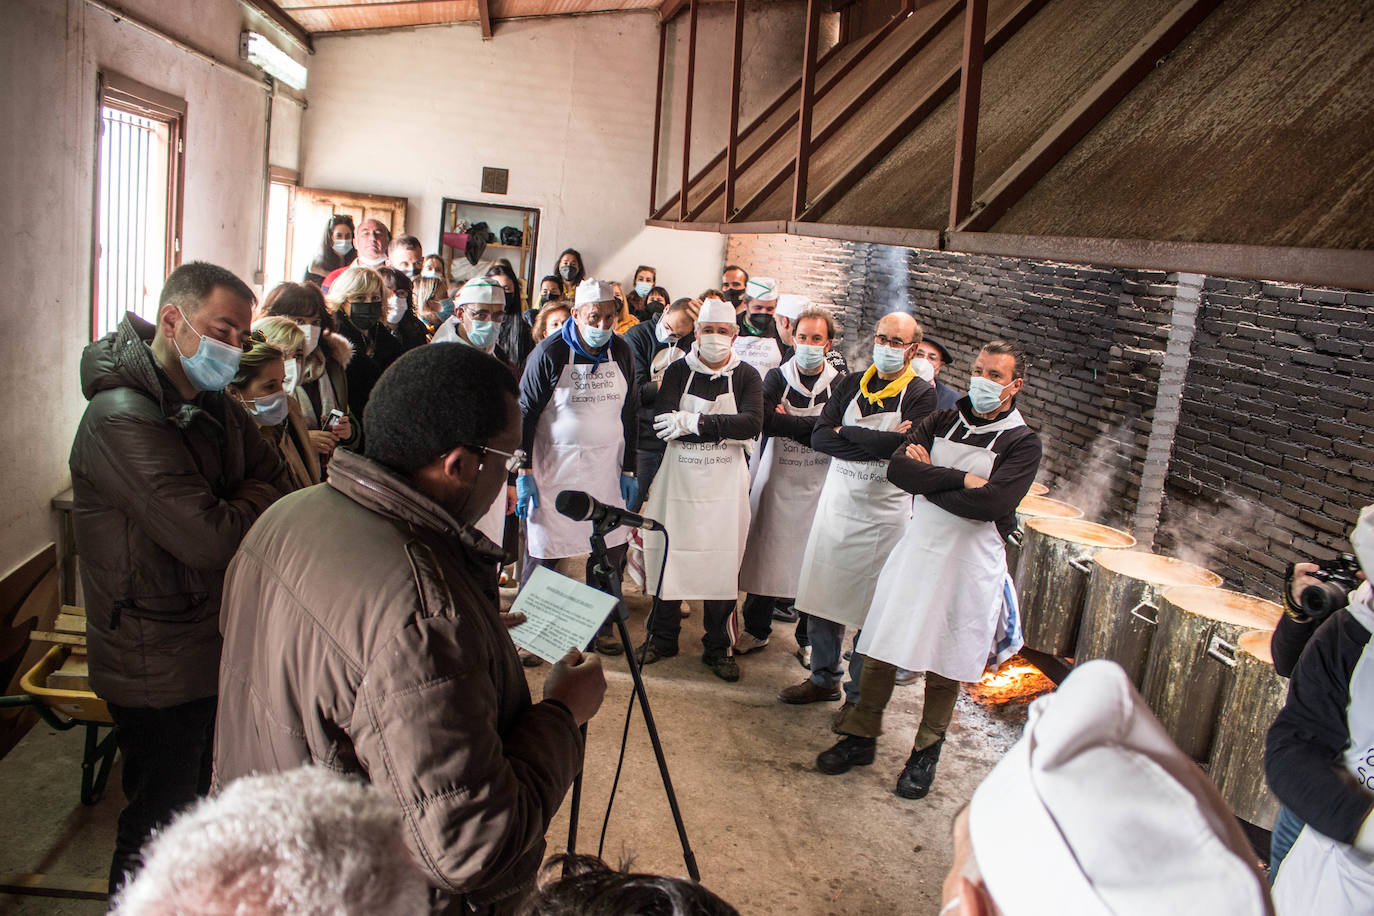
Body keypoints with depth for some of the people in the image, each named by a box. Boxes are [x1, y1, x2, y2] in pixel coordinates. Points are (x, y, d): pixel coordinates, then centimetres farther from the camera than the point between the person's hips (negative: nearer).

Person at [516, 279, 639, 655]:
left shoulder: (621, 351, 4)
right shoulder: (550, 353, -10)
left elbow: (629, 413, 12)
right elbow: (524, 412, -6)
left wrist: (628, 469, 10)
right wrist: (523, 472, -9)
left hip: (605, 469, 4)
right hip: (554, 469, -4)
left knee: (610, 551, 8)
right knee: (542, 553, 1)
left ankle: (602, 628, 26)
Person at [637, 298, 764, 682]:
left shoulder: (746, 376, 2)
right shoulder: (678, 371, 4)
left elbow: (752, 424, -16)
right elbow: (663, 421, -12)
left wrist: (692, 422, -22)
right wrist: (723, 427, -19)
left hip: (725, 487, -1)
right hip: (678, 479, 1)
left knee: (722, 563, 3)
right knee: (667, 555, 7)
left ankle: (718, 647, 19)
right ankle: (662, 637, 26)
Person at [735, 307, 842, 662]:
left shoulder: (840, 385, 0)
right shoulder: (777, 378, 2)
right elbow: (764, 418, -17)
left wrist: (789, 422, -15)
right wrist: (810, 427, -19)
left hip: (818, 486, 0)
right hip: (776, 481, 1)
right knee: (765, 553, 6)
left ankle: (810, 636, 21)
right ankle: (757, 629, 24)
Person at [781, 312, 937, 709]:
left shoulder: (922, 396, -4)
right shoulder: (850, 385, 8)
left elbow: (905, 446, -22)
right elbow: (820, 438, -4)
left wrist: (846, 433, -10)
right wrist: (878, 445, -15)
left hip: (883, 515, -4)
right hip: (836, 504, 4)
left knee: (872, 609, 3)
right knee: (823, 597, 11)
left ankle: (860, 695, 18)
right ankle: (824, 679, 29)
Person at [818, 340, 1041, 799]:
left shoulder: (1022, 443, -6)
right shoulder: (941, 422, 6)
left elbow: (988, 504, -21)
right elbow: (898, 468, -9)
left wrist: (927, 479, -12)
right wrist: (960, 479, -19)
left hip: (969, 564, -3)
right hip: (916, 550, 3)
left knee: (943, 666, 10)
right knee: (879, 649, 7)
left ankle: (926, 753, 29)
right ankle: (860, 738, 24)